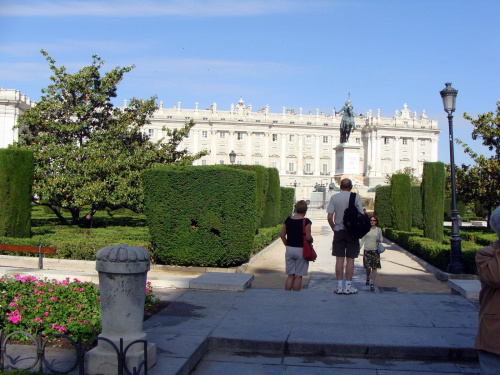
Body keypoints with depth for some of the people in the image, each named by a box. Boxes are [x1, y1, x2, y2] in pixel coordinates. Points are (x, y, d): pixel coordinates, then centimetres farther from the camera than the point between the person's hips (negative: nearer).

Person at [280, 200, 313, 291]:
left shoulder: (288, 220, 4)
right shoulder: (306, 222, -12)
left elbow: (282, 235, 6)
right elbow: (308, 237, -16)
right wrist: (311, 241, 5)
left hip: (289, 249, 5)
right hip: (301, 250, -4)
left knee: (290, 275, 13)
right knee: (298, 276, 3)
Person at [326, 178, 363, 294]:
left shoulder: (334, 197, 0)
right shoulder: (355, 197, -3)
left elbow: (329, 217, -4)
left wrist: (333, 228, 10)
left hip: (339, 231, 1)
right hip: (352, 231, -1)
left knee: (339, 259, 5)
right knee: (350, 259, 4)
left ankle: (339, 286, 7)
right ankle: (348, 286, 6)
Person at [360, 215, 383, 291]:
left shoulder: (379, 229, 6)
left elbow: (381, 238, 17)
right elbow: (363, 239, 10)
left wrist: (380, 240, -7)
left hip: (375, 250, 0)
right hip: (367, 250, 0)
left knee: (374, 268, -4)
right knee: (368, 267, -2)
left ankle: (372, 284, -1)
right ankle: (367, 278, 30)